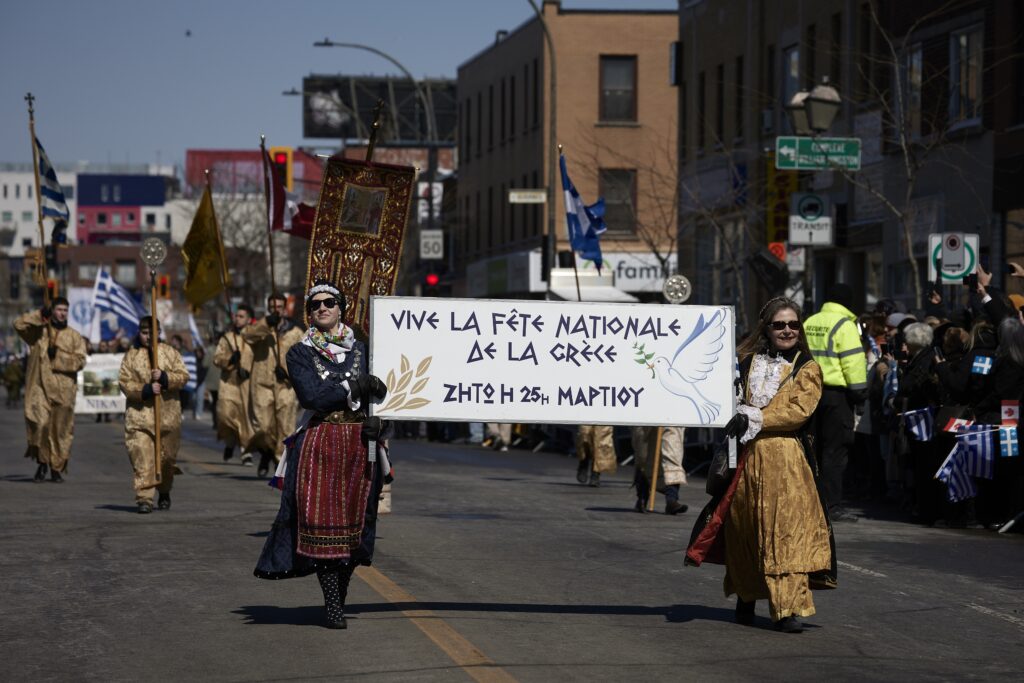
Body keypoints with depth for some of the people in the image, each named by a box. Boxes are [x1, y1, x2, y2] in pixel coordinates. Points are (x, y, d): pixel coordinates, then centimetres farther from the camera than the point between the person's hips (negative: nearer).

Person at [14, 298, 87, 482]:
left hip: (63, 389, 1)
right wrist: (39, 315, -3)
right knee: (40, 422, -17)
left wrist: (58, 356, -9)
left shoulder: (74, 337, 11)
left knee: (61, 429, 3)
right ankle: (42, 461, 1)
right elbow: (19, 324, -3)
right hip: (40, 386, -1)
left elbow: (80, 361, 1)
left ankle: (57, 468, 14)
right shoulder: (40, 331, 11)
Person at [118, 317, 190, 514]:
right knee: (142, 458, -12)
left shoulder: (170, 352, 6)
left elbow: (183, 376, -1)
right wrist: (145, 389, -19)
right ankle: (144, 499, -13)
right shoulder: (131, 356, 5)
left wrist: (164, 377, -19)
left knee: (167, 457, 11)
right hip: (139, 415, -1)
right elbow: (124, 383, -4)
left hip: (168, 415, 1)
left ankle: (164, 493, 34)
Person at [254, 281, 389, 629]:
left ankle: (339, 597, 17)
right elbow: (311, 395, -10)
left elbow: (378, 391, 11)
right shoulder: (300, 354, 5)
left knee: (354, 520, 3)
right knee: (322, 521, -9)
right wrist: (355, 386, -10)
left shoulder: (360, 349, 13)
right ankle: (333, 605, -7)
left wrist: (377, 421, -9)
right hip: (319, 444, -2)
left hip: (358, 443, 3)